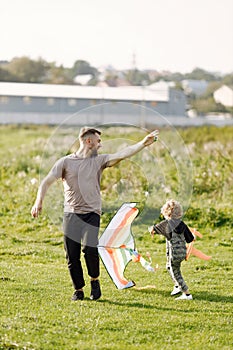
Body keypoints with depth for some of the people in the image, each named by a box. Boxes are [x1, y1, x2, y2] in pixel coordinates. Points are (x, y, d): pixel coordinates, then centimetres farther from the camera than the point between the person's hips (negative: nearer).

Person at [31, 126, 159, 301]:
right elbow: (47, 182, 1)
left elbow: (122, 154, -5)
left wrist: (143, 143, -17)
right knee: (72, 255, -1)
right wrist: (39, 202, -15)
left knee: (90, 247, -22)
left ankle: (95, 280, 3)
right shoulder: (65, 162, 4)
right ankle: (78, 290, 17)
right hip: (71, 214, 1)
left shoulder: (99, 160, 8)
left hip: (92, 213, 0)